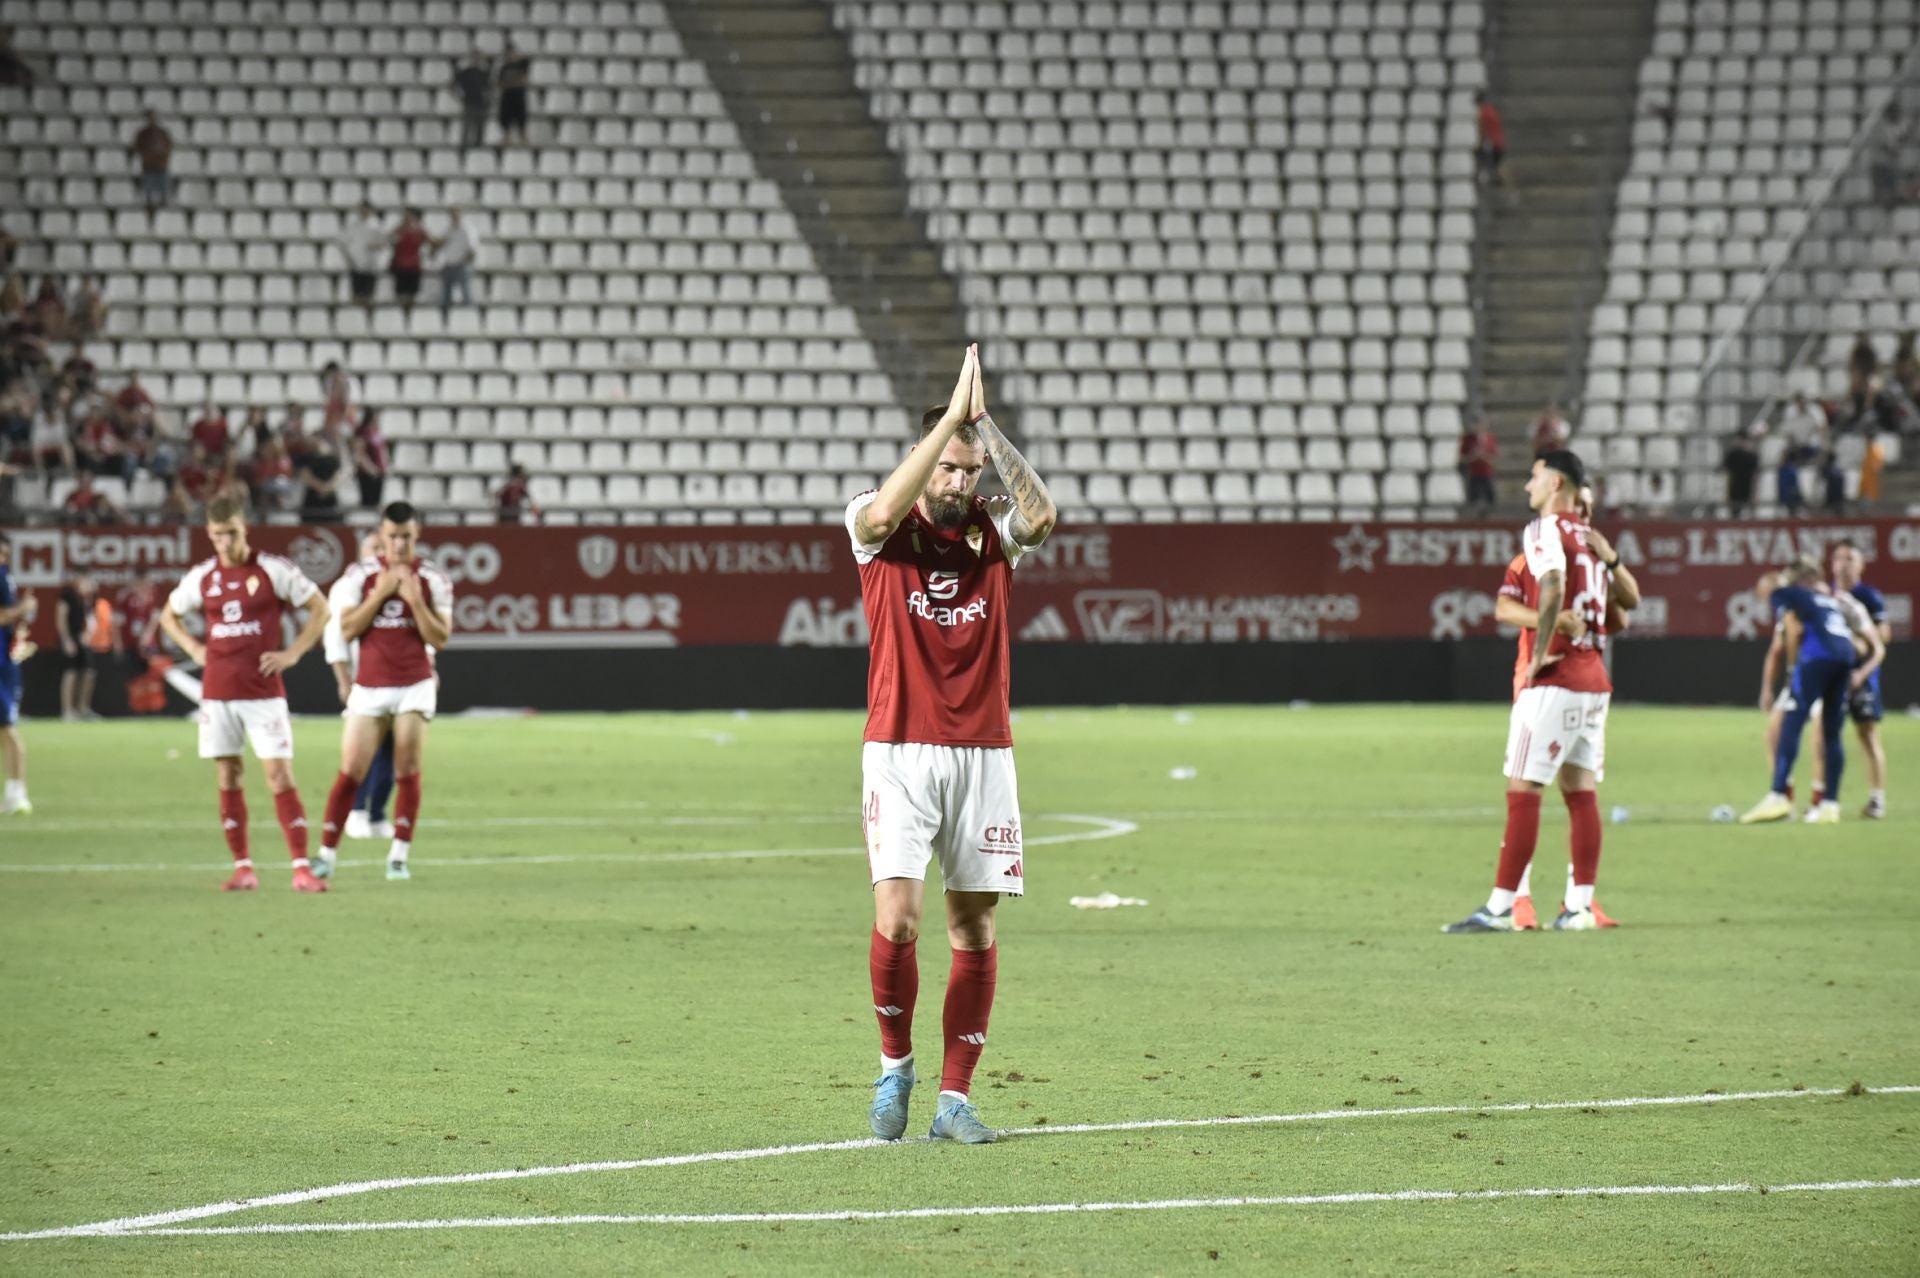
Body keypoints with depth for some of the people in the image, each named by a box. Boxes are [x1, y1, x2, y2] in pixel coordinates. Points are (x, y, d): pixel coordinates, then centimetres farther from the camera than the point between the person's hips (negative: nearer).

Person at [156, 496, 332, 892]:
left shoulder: (273, 570, -4)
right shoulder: (202, 577, 7)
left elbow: (320, 609, 2)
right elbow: (169, 615, 24)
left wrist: (293, 653, -6)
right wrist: (193, 648, 8)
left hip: (263, 692, -4)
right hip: (217, 692, 4)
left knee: (280, 777, -9)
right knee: (227, 780, 4)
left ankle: (302, 869, -9)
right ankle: (243, 869, 11)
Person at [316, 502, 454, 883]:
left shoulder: (433, 580, 0)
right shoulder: (359, 575, 1)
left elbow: (440, 639, -4)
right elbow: (347, 630, -6)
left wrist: (415, 599, -17)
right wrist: (380, 593, -14)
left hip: (415, 686, 0)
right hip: (369, 688, 0)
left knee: (407, 773, -3)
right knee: (351, 773, -4)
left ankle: (399, 856, 4)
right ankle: (327, 854, 1)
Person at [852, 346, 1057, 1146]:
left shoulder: (993, 533, 5)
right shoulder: (878, 529, -1)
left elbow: (1041, 516, -18)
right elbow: (884, 509, -25)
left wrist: (987, 426, -21)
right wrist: (952, 416, -26)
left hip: (983, 755, 3)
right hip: (899, 753, -3)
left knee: (974, 926, 2)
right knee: (896, 917, -14)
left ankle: (955, 1099, 7)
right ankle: (895, 1065, 8)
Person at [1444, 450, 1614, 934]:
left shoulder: (1544, 531, -9)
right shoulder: (1594, 539, 16)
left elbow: (1553, 590, -25)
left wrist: (1540, 655, -19)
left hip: (1554, 679, -8)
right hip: (1594, 680, 8)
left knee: (1523, 792, -6)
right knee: (1581, 791, 10)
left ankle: (1500, 907, -7)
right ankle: (1579, 906, 9)